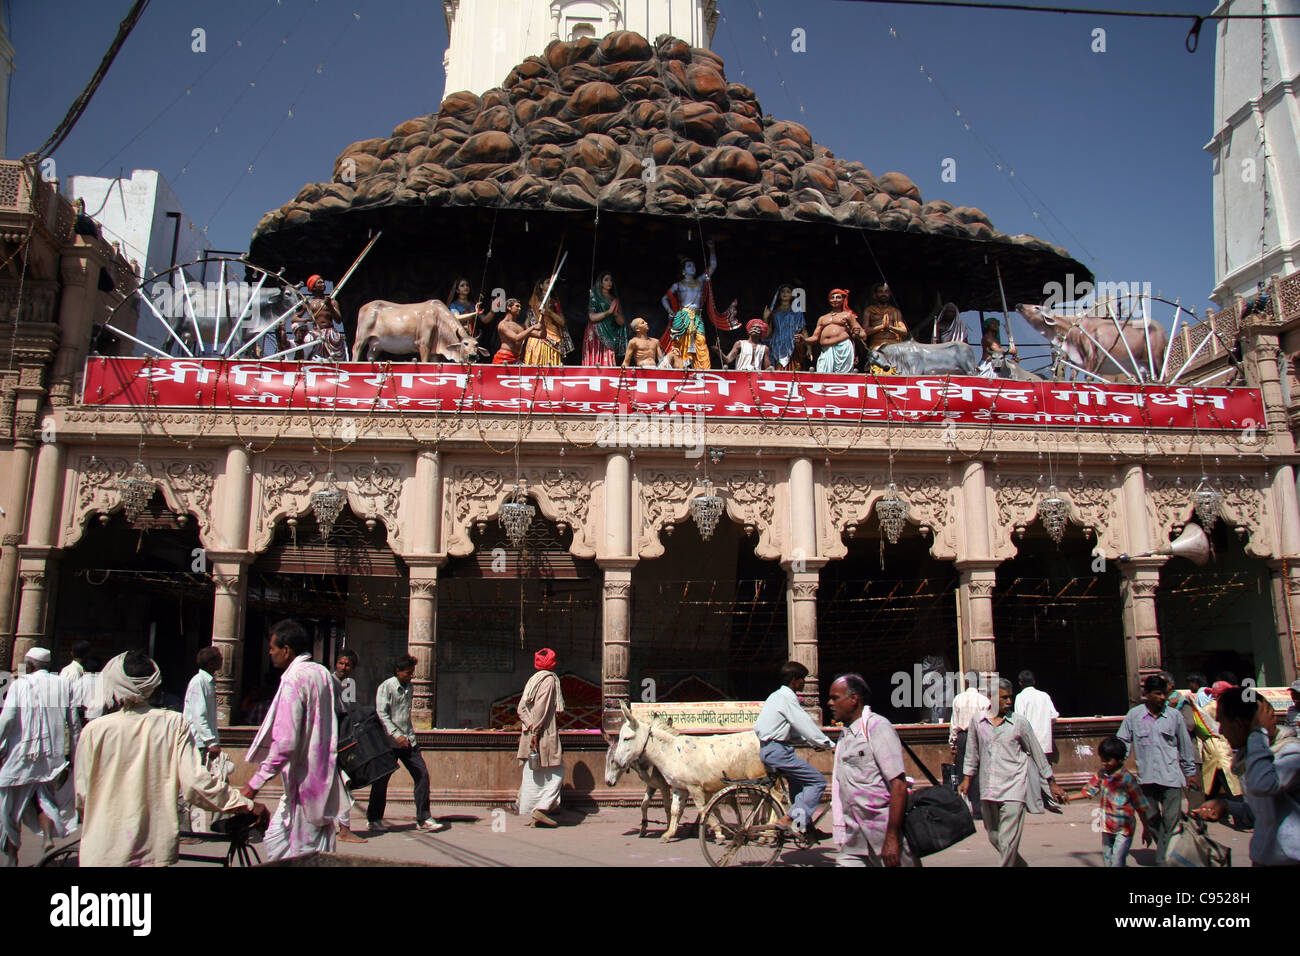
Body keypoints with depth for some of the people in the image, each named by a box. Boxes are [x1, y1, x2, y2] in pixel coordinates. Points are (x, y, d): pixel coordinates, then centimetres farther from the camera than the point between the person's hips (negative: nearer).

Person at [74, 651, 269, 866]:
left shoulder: (94, 730, -7)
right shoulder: (175, 724, -6)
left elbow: (82, 796, 0)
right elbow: (194, 782, -14)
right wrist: (248, 806, -6)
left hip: (102, 854, 0)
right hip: (155, 850, 1)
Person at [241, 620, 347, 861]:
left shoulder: (293, 679, -16)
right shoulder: (323, 674, 11)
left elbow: (286, 741, -23)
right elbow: (337, 721, 18)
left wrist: (256, 782, -19)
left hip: (303, 781, -9)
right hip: (324, 779, 9)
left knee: (304, 854, -1)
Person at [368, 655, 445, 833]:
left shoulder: (409, 688, 13)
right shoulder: (386, 687, -7)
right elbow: (382, 714, -14)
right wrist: (397, 735, -22)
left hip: (408, 740, 6)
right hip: (389, 741, -6)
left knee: (422, 774, -4)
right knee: (381, 779, 4)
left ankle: (423, 819, 1)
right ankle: (374, 819, 21)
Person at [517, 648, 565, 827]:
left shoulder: (532, 680, 15)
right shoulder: (549, 680, -7)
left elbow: (521, 708, 9)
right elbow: (541, 708, -17)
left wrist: (530, 725, -2)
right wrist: (536, 731, -18)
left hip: (529, 735, 8)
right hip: (545, 736, -8)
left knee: (531, 775, 10)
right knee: (556, 772, 0)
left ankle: (528, 816, 12)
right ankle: (542, 808, -10)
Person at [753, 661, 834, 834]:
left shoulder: (777, 696, 18)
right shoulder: (787, 698, -13)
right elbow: (806, 725, -15)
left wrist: (812, 742, 17)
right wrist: (829, 745, -6)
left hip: (767, 749, 11)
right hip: (777, 750, -11)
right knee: (818, 781, -8)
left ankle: (804, 826, 29)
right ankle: (789, 819, -11)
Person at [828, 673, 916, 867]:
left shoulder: (878, 727, -12)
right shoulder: (846, 734, 13)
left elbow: (899, 785, -18)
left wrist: (891, 838, -21)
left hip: (884, 830, -7)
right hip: (855, 836, 7)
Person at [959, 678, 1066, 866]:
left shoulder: (1020, 722, -2)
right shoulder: (978, 722, 4)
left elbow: (1037, 754, 6)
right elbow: (972, 753, 16)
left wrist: (1052, 783, 9)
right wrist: (967, 779, 15)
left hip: (1013, 789, -3)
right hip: (987, 791, 3)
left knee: (1008, 842, -9)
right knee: (994, 838, 14)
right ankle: (1020, 864, 37)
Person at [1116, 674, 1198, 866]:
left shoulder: (1174, 716, 3)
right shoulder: (1133, 716, 1)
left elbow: (1185, 746, 12)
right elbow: (1122, 743, 6)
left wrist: (1190, 772, 16)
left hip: (1171, 777, -1)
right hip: (1146, 778, 1)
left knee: (1171, 821, -5)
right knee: (1153, 821, 10)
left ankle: (1163, 860, 1)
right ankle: (1163, 852, 29)